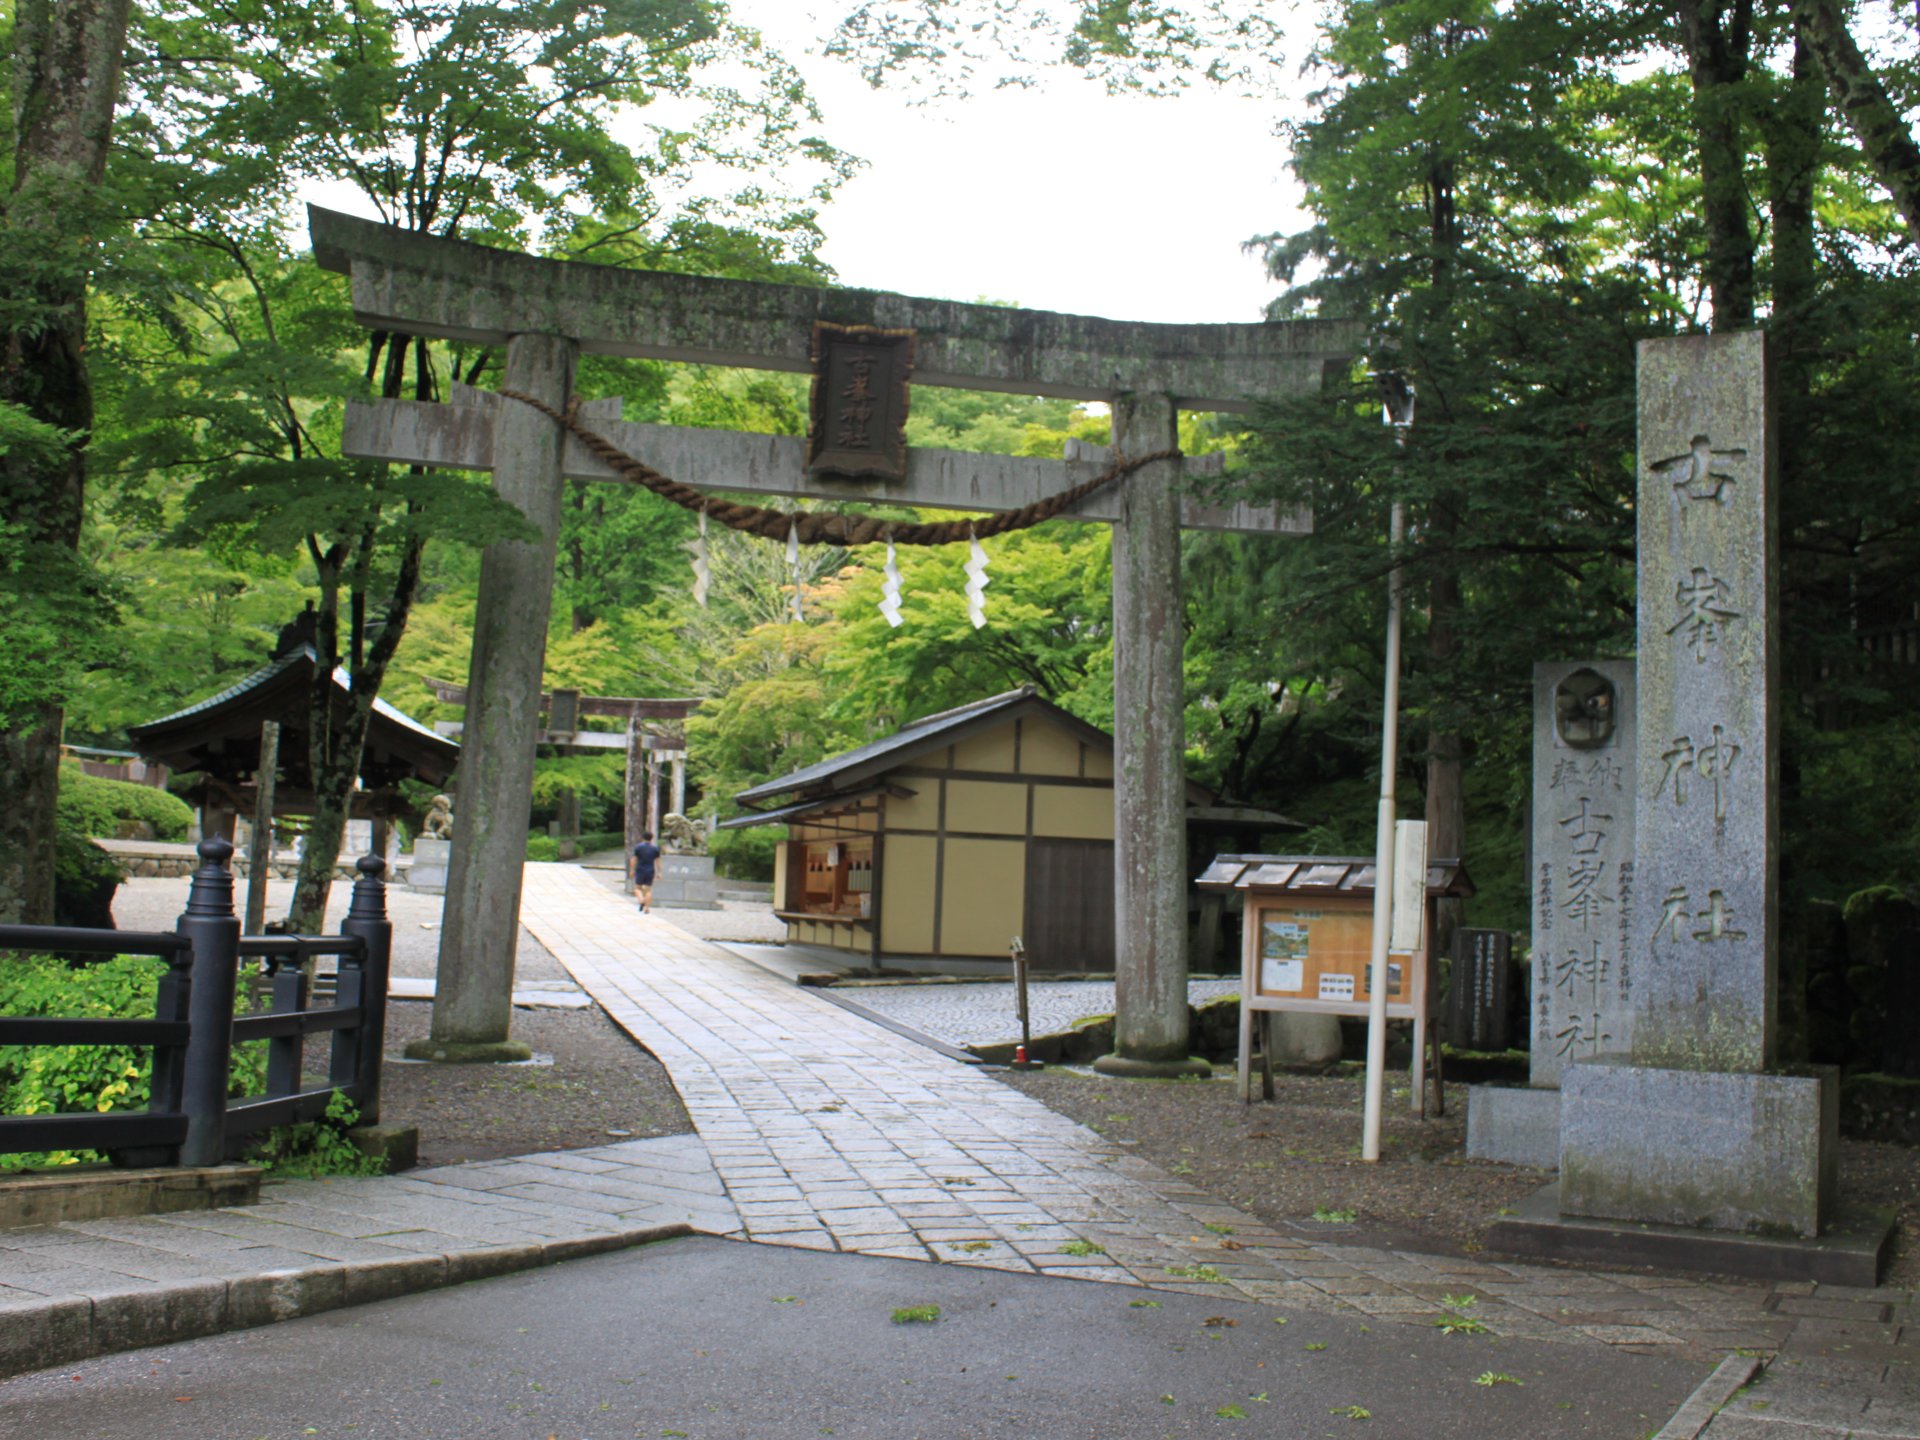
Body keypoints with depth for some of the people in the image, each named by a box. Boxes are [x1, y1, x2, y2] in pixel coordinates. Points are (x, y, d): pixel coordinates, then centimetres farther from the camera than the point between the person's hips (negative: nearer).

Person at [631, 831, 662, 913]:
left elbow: (634, 859, -2)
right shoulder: (655, 848, 1)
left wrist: (632, 870, 6)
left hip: (640, 870, -2)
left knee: (637, 887, 12)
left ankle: (641, 900, -14)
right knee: (648, 890, 7)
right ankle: (647, 908, 2)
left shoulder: (638, 847, -4)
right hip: (650, 871, 2)